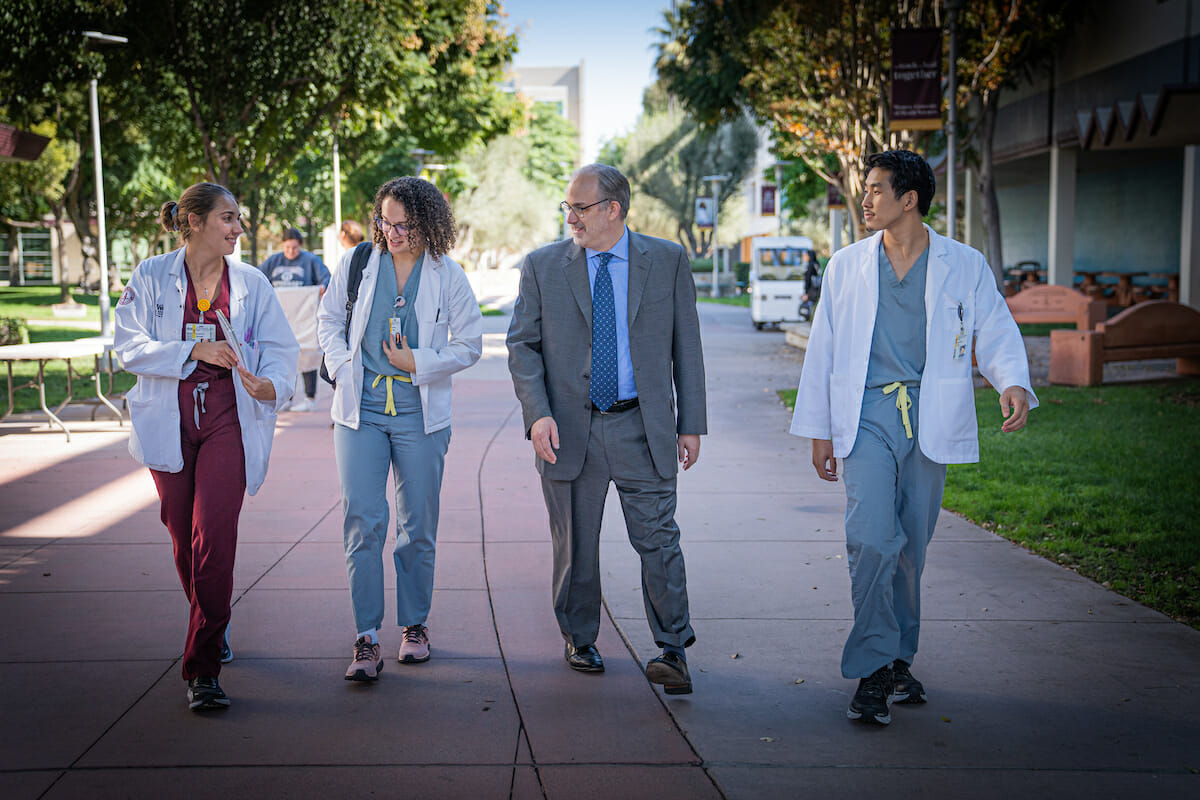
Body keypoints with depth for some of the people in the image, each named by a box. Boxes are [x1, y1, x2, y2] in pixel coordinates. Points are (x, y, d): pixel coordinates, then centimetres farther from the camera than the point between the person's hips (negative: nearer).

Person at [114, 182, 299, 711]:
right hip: (169, 420, 1)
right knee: (184, 539, 10)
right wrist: (194, 350, -17)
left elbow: (279, 346, 3)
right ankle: (213, 629, 37)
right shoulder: (151, 277, 2)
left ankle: (203, 668, -7)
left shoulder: (251, 283, 6)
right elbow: (129, 345, -5)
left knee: (213, 538, -12)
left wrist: (270, 383, -18)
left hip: (228, 419, -1)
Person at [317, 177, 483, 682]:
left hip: (419, 414, 0)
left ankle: (415, 625, 24)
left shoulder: (448, 276, -1)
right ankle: (366, 640, -2)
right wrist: (343, 368, 0)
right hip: (360, 412, 1)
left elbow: (469, 345, 3)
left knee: (418, 526, 7)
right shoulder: (358, 264, 3)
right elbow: (329, 321, 14)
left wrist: (419, 364, -9)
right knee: (362, 522, -7)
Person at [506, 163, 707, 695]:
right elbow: (522, 346, 2)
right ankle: (580, 641, 28)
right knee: (575, 547, 10)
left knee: (658, 539, -4)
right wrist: (538, 414, -12)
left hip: (642, 427, -1)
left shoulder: (668, 262, 3)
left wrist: (691, 423, 2)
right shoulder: (543, 267, 3)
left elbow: (686, 347, 6)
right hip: (569, 429, 1)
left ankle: (672, 651, 5)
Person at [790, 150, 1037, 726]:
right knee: (872, 539, -14)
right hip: (867, 416, 0)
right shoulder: (845, 267, 10)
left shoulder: (964, 265, 5)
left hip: (931, 419, 0)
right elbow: (823, 350, 12)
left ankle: (896, 659, 24)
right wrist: (818, 429, 10)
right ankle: (872, 671, -6)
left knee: (912, 546, 7)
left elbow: (996, 333, 5)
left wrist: (1014, 383, -17)